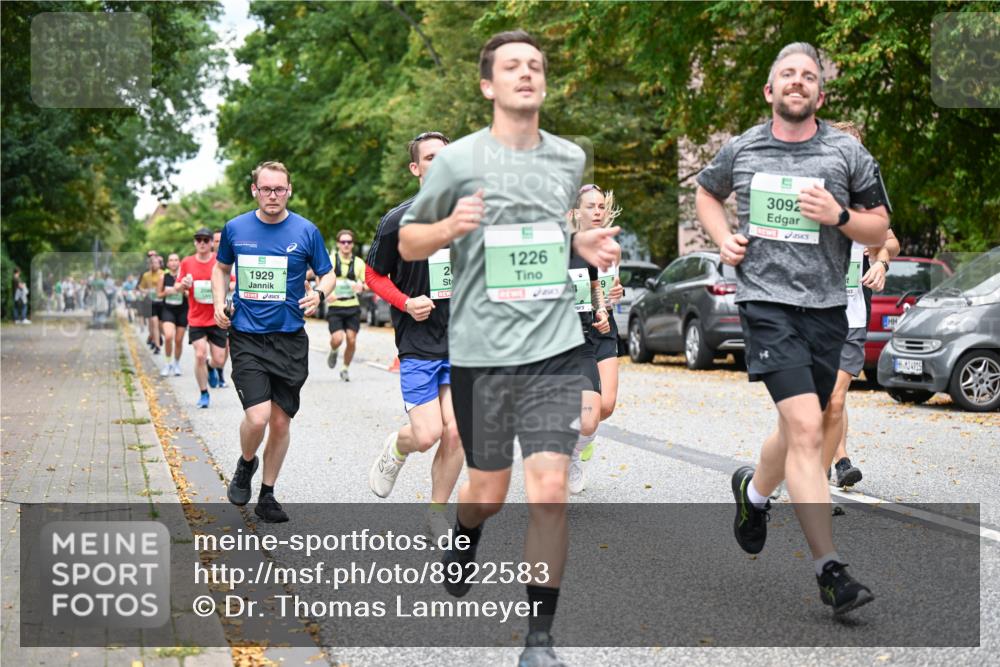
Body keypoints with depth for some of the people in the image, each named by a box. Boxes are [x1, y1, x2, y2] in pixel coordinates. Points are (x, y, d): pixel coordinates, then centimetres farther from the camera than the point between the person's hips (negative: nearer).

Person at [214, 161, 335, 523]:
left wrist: (319, 294, -13)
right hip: (246, 337, -1)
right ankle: (245, 464, 17)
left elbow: (328, 273, 9)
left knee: (280, 422, 6)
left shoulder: (306, 231, -1)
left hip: (290, 339, 1)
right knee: (258, 417, -16)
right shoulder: (235, 229, 3)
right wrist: (219, 303, 4)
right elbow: (221, 267, 20)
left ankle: (267, 496, 24)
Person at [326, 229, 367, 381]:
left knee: (351, 340, -3)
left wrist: (361, 286, -15)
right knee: (337, 338, -16)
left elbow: (367, 284, 9)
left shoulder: (359, 263, 4)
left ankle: (346, 369, 19)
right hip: (335, 307, -2)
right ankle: (333, 352, 20)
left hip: (353, 307, 2)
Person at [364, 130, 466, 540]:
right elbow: (374, 276, 3)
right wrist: (406, 303, -12)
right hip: (418, 343, -3)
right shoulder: (398, 221, -7)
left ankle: (436, 517, 15)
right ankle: (396, 449, 28)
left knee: (456, 433, -4)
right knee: (427, 436, -10)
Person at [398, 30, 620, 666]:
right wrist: (448, 229, -16)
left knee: (550, 488, -9)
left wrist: (584, 245, 5)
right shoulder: (457, 160, -4)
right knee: (489, 490, 10)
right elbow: (408, 241, 5)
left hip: (555, 349, 2)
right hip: (480, 350, -1)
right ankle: (464, 536, 48)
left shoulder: (570, 158, 7)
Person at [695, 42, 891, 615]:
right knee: (806, 428, -16)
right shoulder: (742, 150, 5)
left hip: (826, 305, 3)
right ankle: (830, 569, -14)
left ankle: (755, 490, 48)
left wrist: (838, 215, -13)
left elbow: (880, 230, 8)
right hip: (767, 301, -3)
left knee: (800, 427, 15)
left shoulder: (848, 153, 3)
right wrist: (723, 239, 6)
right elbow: (707, 193, 25)